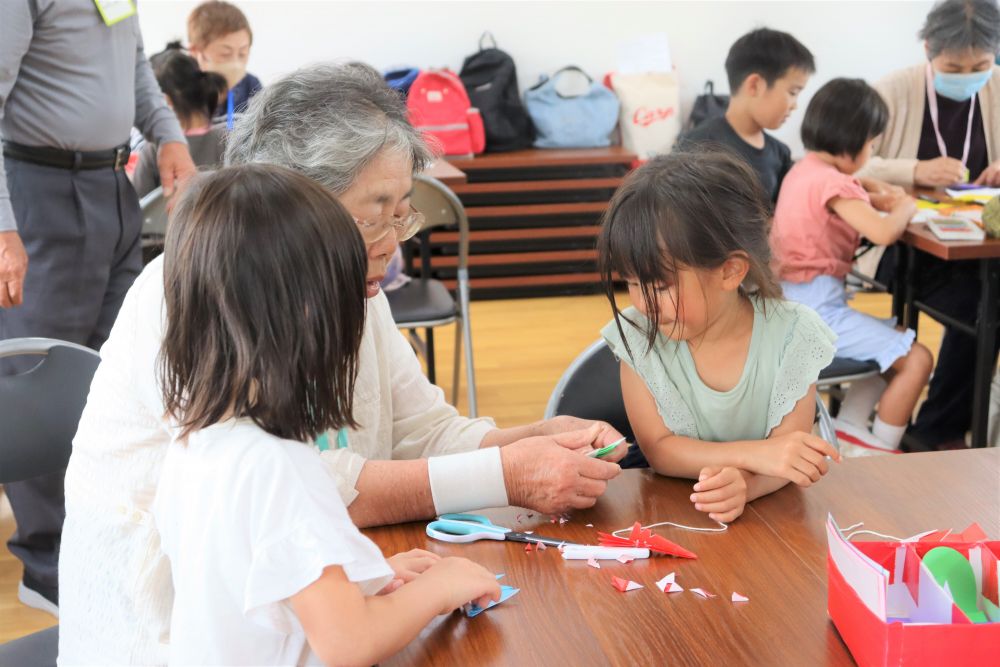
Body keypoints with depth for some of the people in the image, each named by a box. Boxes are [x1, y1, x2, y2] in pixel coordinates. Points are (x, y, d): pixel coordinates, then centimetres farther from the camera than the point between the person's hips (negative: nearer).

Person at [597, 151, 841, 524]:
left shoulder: (791, 335, -11)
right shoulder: (638, 337, -9)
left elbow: (788, 451, -12)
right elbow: (657, 448, -10)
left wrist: (743, 483, -35)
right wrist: (751, 454, -25)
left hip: (765, 504, 0)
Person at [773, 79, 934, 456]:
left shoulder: (804, 169, 12)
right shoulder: (831, 183, -18)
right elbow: (884, 233, -27)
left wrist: (874, 199, 11)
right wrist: (903, 210, -6)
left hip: (792, 303, 10)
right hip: (815, 307, -10)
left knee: (896, 343, 22)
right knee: (916, 359, -8)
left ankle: (849, 432, 17)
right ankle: (879, 452, 2)